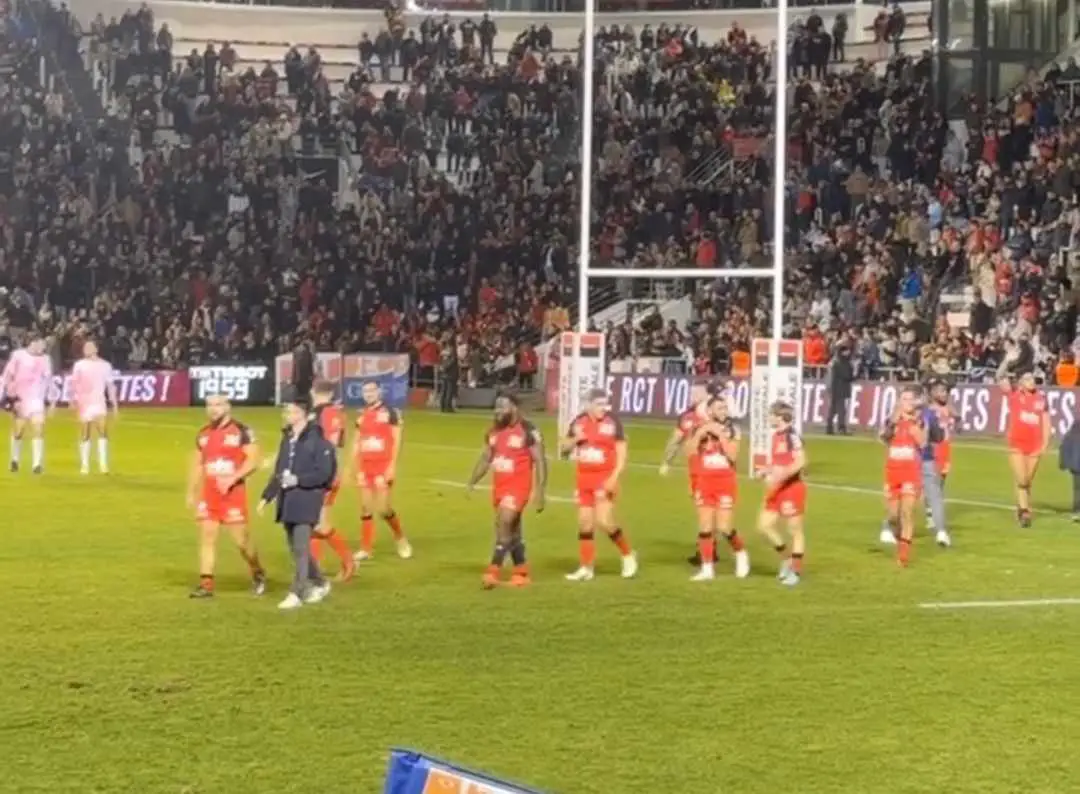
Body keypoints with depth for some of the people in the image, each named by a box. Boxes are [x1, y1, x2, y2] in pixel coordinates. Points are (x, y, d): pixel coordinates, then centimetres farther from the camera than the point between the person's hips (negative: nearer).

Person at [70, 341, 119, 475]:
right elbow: (74, 384, 1)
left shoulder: (105, 365, 7)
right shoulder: (79, 365, 5)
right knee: (85, 436, 3)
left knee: (103, 433, -12)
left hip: (100, 403, 0)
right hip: (84, 404, 0)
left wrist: (115, 405, 8)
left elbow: (110, 386, 10)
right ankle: (84, 466, 11)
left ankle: (103, 465, -10)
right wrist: (74, 400, -12)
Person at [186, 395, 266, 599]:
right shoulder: (203, 434, 12)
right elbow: (197, 465, 19)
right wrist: (191, 493, 16)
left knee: (241, 539, -1)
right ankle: (206, 583, 0)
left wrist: (233, 479, -21)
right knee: (207, 536, -2)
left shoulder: (241, 431, -6)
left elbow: (253, 460, -11)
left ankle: (258, 573, 23)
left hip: (234, 493, -5)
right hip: (209, 494, 5)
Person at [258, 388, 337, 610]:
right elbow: (279, 470, 18)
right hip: (287, 501, 8)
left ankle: (297, 594, -5)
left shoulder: (317, 439, -12)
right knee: (297, 549, 14)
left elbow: (324, 473, -15)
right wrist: (267, 496, 14)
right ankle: (320, 584, 30)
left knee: (301, 549, -9)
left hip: (307, 500, -8)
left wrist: (297, 480, -22)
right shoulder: (287, 438, 12)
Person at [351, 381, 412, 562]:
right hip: (366, 467, 5)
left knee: (383, 507, -8)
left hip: (383, 466, -5)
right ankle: (366, 548, 10)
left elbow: (397, 440, -8)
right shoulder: (362, 416, 12)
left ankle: (400, 538, 16)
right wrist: (357, 469, 11)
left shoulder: (390, 412, -5)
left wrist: (392, 466, -14)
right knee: (365, 508, 5)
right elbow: (357, 443, 16)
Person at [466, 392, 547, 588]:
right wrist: (471, 483, 9)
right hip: (499, 487, 7)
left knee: (504, 525, -18)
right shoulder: (493, 431, 9)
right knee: (513, 530, 13)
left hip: (518, 487, -7)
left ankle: (494, 570, -19)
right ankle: (522, 572, 22)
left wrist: (541, 491, -15)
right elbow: (485, 459, 17)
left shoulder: (528, 431, -12)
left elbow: (540, 461, -11)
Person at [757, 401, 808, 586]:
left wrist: (779, 478, -26)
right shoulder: (776, 436, 10)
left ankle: (796, 571, 10)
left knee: (795, 530, 2)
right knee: (764, 525, 7)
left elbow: (800, 462, -25)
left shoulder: (792, 436, -17)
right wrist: (768, 472, 5)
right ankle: (786, 558, 22)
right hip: (777, 490, 9)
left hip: (792, 488, -9)